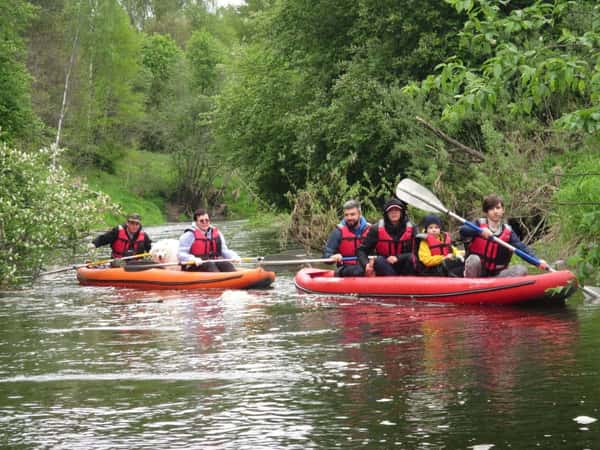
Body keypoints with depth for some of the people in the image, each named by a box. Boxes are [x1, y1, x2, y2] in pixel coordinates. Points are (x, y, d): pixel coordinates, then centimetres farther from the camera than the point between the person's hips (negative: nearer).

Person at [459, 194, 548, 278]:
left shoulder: (508, 232, 5)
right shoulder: (479, 224, -2)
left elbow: (521, 247, -6)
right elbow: (462, 230, -22)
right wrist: (480, 231, -42)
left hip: (496, 274, 3)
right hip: (476, 272, -3)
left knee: (521, 269, -17)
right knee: (474, 259, -35)